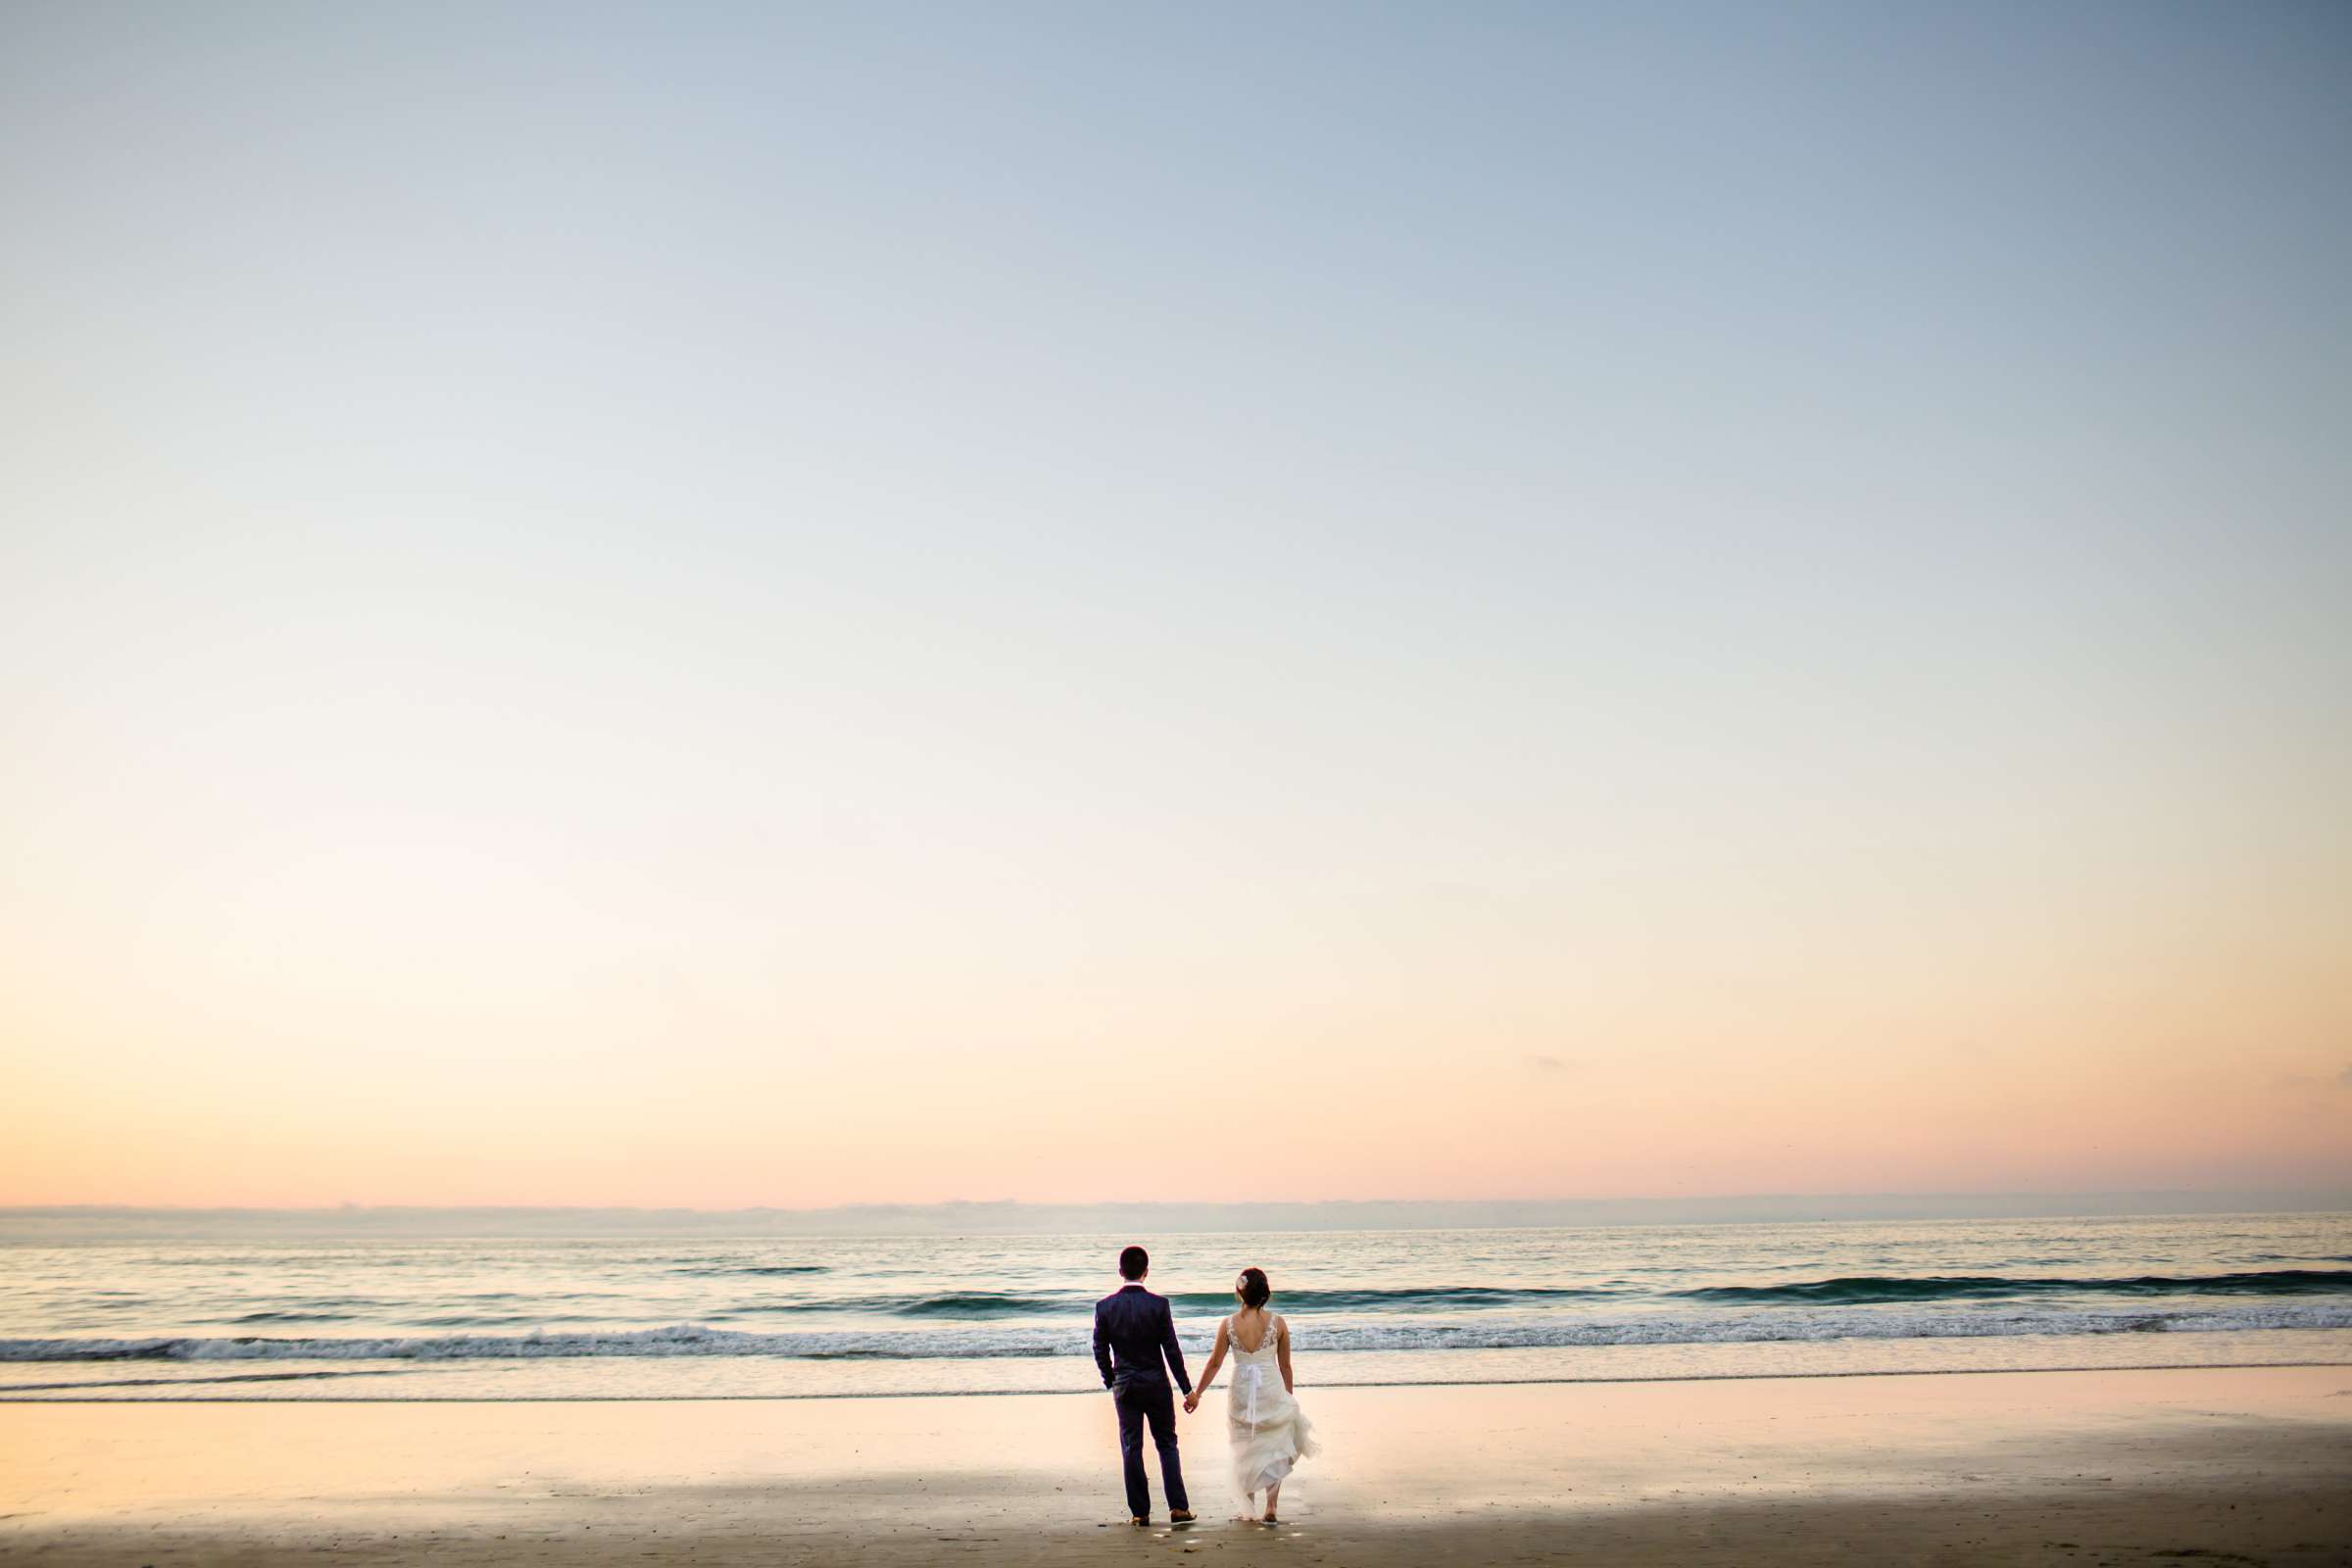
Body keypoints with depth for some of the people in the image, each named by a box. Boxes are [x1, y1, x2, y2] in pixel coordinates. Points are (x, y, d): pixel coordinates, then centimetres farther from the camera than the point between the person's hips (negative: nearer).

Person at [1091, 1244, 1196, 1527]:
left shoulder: (1105, 1306, -5)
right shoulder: (1158, 1304, -11)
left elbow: (1100, 1350, 0)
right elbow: (1172, 1350, -8)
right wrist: (1187, 1388, -2)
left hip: (1124, 1386, 1)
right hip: (1156, 1385, -1)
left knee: (1131, 1448, 7)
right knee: (1167, 1444, 10)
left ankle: (1139, 1512, 8)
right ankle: (1178, 1508, 7)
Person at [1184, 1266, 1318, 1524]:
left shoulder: (1228, 1325, -8)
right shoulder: (1277, 1323, -9)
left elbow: (1214, 1364, -3)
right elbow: (1285, 1366, 0)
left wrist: (1196, 1394, 8)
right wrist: (1290, 1396, 14)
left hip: (1241, 1394, 1)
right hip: (1272, 1391, -1)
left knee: (1246, 1452, 17)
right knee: (1274, 1450, 14)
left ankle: (1249, 1511, 21)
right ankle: (1270, 1510, 7)